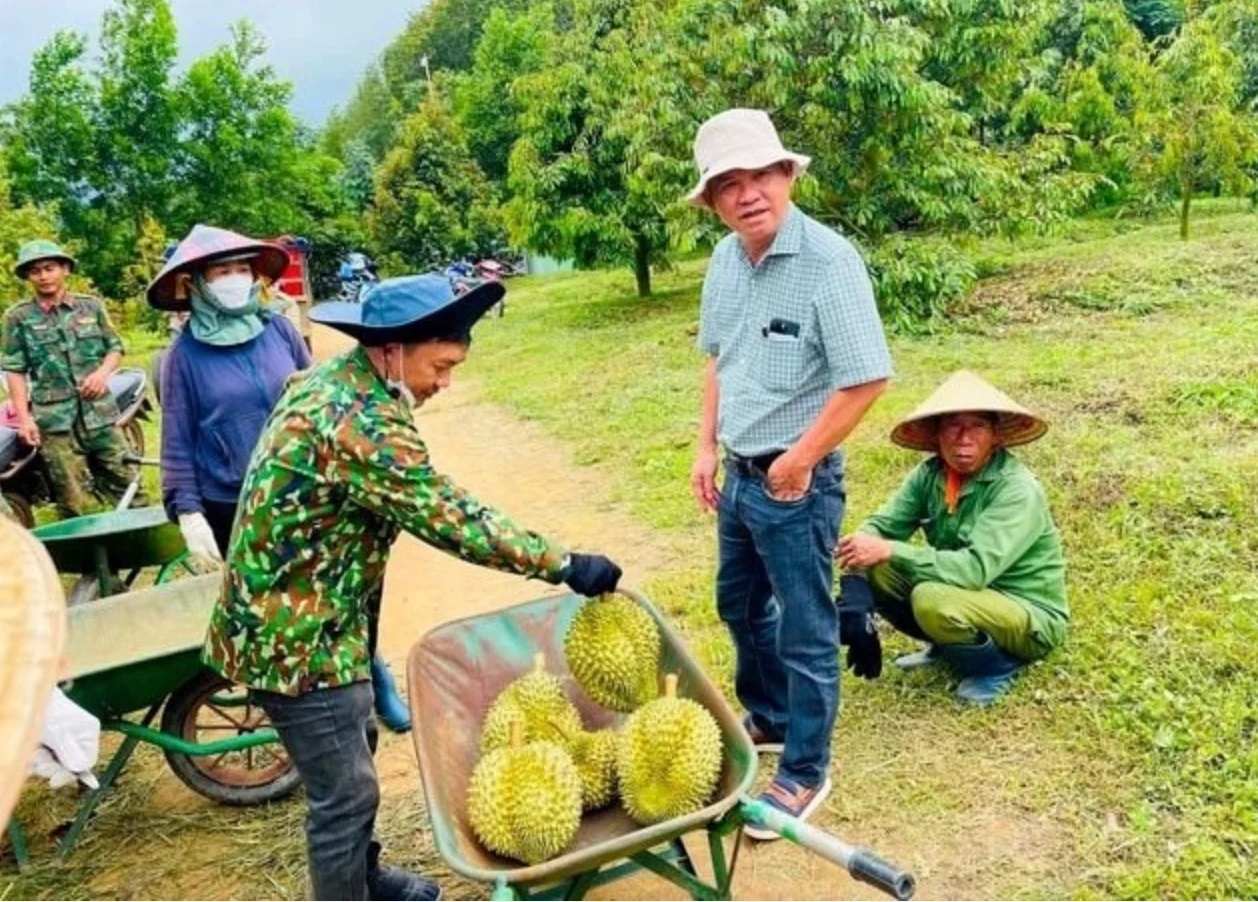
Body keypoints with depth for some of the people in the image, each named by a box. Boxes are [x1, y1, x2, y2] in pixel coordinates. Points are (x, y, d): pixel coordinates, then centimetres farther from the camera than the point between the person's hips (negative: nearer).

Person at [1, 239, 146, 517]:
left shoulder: (91, 306, 7)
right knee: (75, 503, 2)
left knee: (126, 482, 7)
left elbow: (115, 347, 13)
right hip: (54, 418, -2)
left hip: (99, 412, 2)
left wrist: (103, 371, -8)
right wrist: (24, 418, -6)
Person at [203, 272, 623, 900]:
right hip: (296, 632, -11)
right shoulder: (361, 423, -28)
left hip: (292, 612, 11)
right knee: (345, 790, 3)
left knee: (352, 749, 25)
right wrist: (566, 566, -21)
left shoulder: (335, 379, 4)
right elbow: (451, 520, -28)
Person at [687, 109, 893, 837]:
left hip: (797, 481, -8)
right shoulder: (726, 259, 3)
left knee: (805, 631, 6)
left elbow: (867, 378, -22)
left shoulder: (828, 260, -20)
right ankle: (768, 720, 46)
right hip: (739, 474, 8)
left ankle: (805, 772, 24)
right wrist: (708, 448, 9)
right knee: (741, 606, 23)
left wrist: (798, 461, -16)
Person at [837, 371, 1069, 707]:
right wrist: (861, 546, -31)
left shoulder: (1017, 490, -26)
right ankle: (946, 646, 9)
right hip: (970, 593, 6)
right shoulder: (930, 473, -7)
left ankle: (996, 666, -3)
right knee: (875, 570, -12)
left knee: (933, 601, -33)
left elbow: (976, 569, -35)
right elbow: (883, 525, -8)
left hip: (1031, 618, -6)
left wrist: (889, 551, -36)